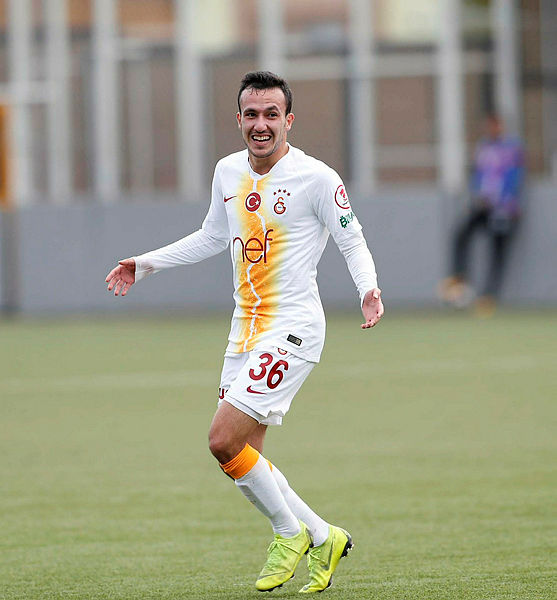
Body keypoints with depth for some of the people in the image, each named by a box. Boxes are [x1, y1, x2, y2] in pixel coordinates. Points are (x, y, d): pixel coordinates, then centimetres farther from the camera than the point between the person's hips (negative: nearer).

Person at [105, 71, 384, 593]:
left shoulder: (316, 178, -11)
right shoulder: (228, 172, 8)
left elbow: (353, 241, -4)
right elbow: (212, 237, 25)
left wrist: (368, 289, -23)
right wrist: (146, 263, 22)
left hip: (292, 327, -7)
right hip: (245, 329, 7)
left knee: (225, 440, -16)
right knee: (239, 455, 5)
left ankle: (290, 533, 4)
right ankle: (321, 537, 20)